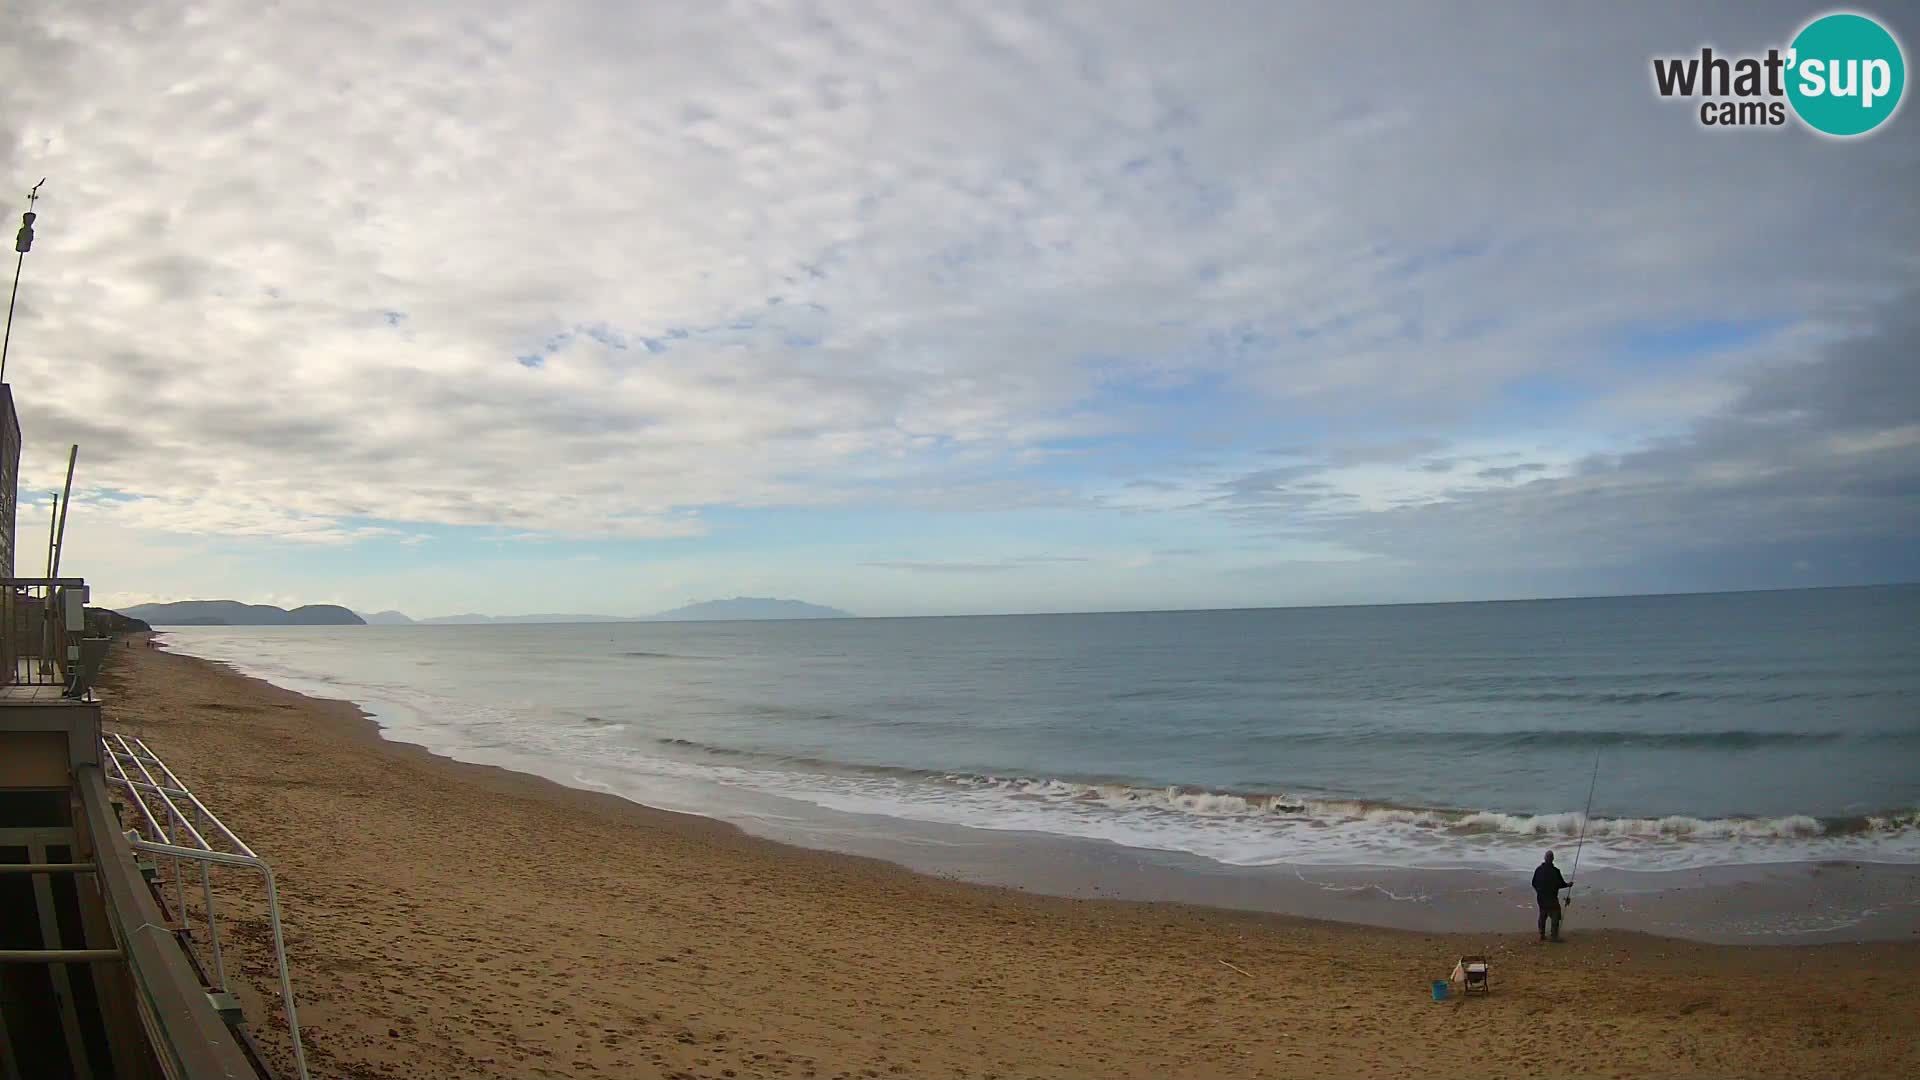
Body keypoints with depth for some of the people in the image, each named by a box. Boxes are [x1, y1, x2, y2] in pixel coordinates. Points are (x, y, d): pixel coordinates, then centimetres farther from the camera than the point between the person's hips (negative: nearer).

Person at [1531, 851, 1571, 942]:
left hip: (1541, 897, 6)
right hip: (1552, 898, -6)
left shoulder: (1539, 870, 0)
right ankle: (1555, 936, 4)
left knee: (1542, 916, 15)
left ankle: (1542, 935, 20)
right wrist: (1568, 884, 8)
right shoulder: (1555, 871, -18)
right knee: (1555, 917, 5)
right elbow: (1561, 884, -13)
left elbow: (1534, 883, 7)